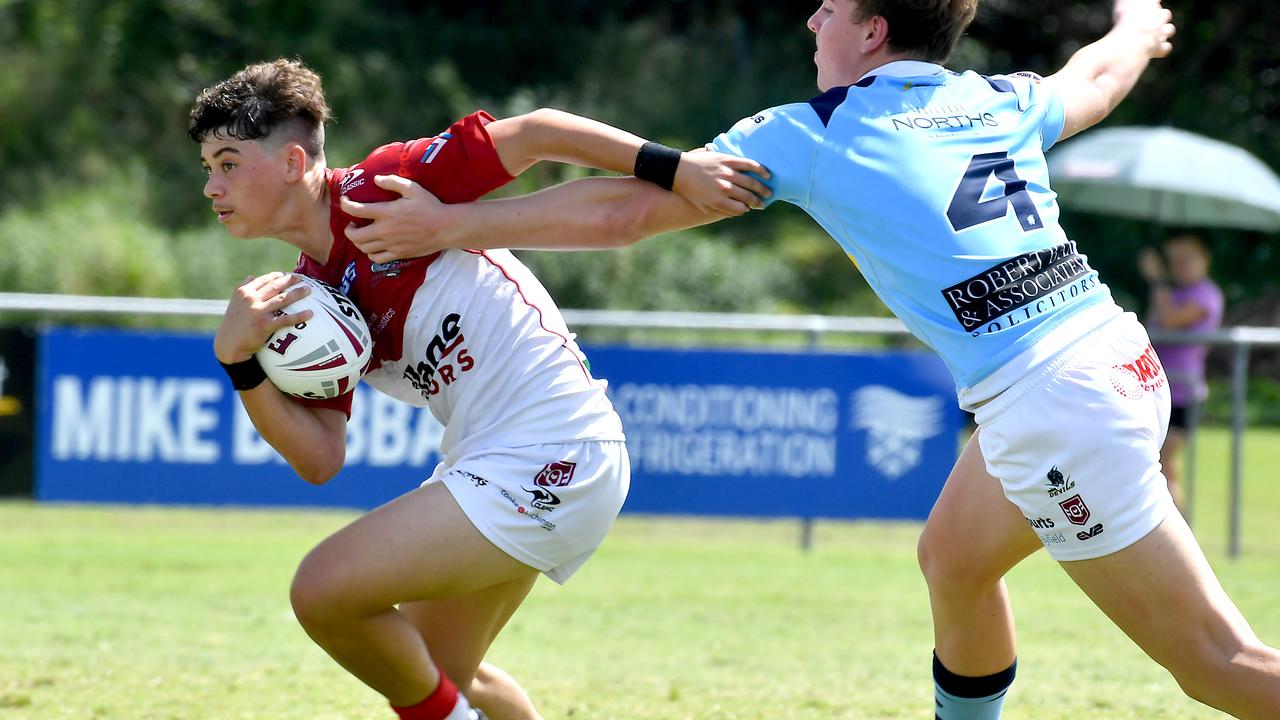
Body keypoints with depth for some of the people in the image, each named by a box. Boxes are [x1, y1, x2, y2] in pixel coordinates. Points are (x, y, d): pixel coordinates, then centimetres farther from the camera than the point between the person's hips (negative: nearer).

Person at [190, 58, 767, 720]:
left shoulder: (381, 190, -13)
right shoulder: (305, 298, 9)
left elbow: (532, 134, -12)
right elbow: (319, 459, 2)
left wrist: (677, 168, -16)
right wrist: (238, 357, -11)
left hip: (548, 455, -10)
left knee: (324, 590, -16)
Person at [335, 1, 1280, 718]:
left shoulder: (813, 135, -3)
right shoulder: (1004, 103, 14)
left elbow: (626, 211, -1)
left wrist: (451, 225, 7)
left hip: (1051, 410, -8)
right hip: (1114, 356, 8)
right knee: (953, 561, 26)